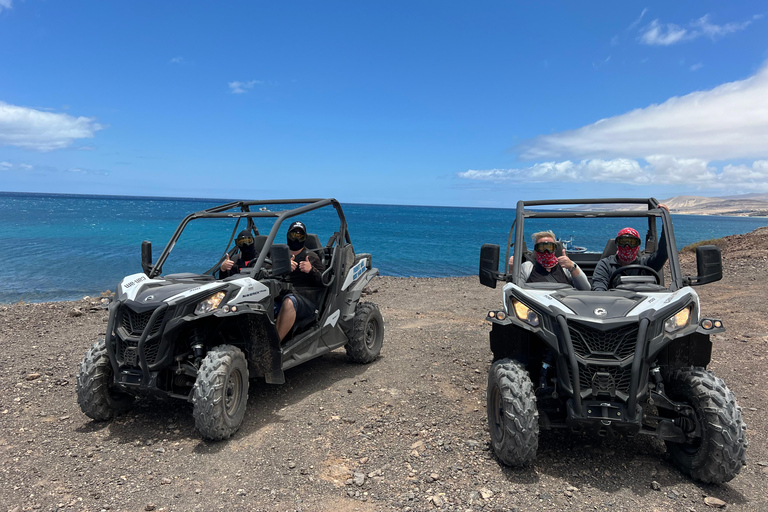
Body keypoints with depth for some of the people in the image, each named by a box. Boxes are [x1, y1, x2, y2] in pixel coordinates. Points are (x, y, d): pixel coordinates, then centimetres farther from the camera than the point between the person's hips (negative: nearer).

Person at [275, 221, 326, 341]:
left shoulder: (312, 257, 21)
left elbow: (324, 281, 10)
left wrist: (311, 270, -10)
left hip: (307, 300, -2)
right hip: (280, 297, 3)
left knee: (289, 301, -38)